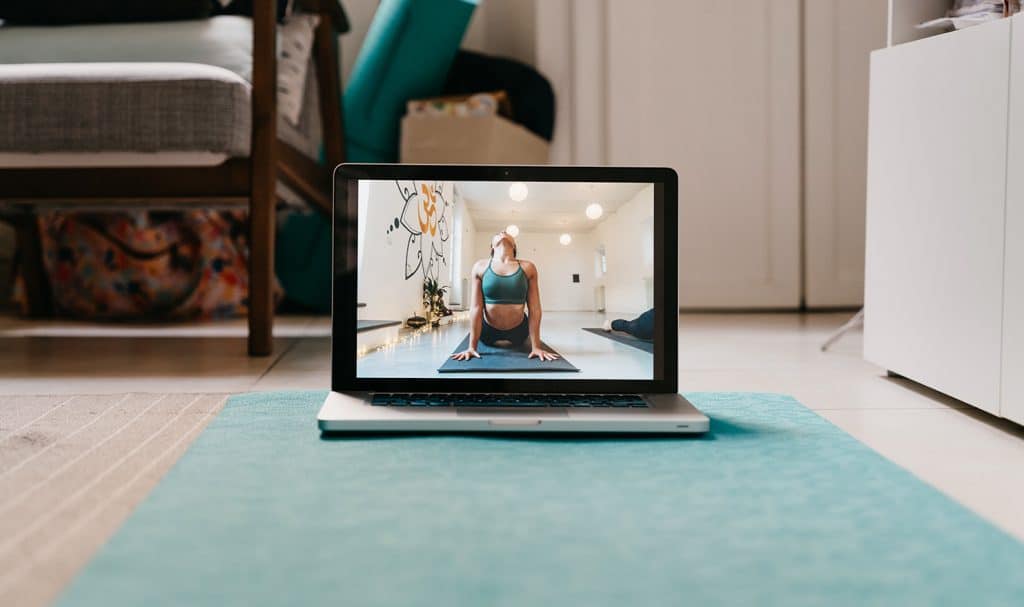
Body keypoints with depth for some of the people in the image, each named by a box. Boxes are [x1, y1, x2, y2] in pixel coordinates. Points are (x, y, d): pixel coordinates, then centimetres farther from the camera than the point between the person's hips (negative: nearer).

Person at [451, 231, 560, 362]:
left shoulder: (528, 267, -11)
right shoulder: (480, 267, -10)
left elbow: (535, 308, -12)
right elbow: (476, 307, -12)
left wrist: (536, 347, -15)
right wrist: (472, 347, -15)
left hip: (518, 330, 0)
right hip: (488, 330, 0)